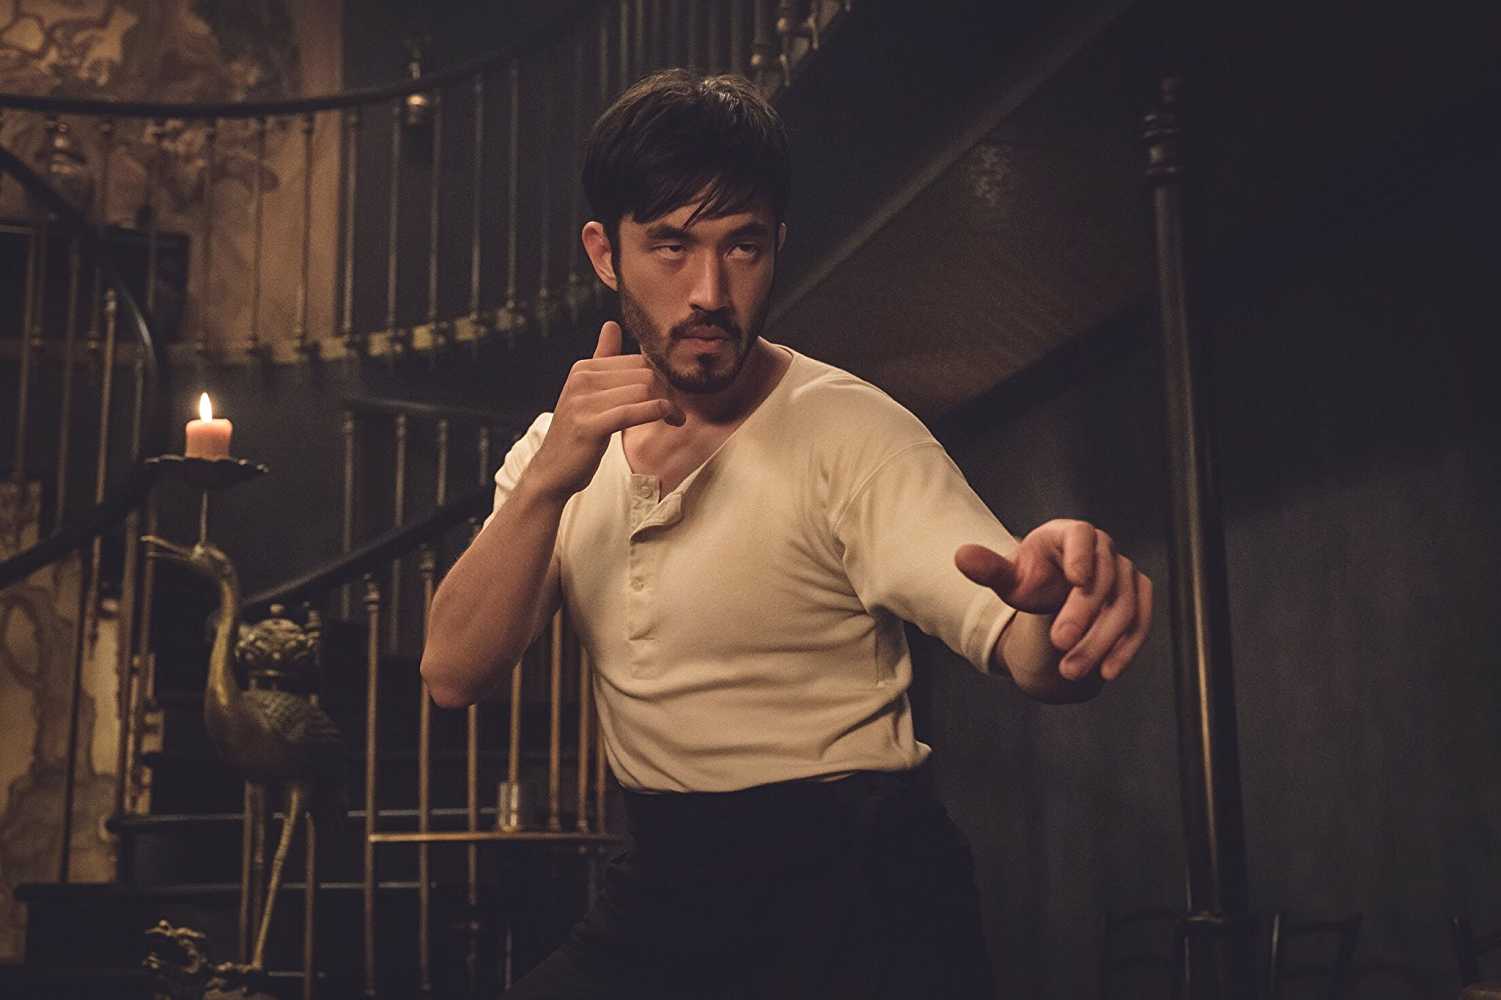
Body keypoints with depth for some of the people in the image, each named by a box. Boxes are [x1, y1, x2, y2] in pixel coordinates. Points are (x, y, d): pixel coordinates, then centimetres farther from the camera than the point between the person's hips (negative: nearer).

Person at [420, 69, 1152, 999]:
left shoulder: (848, 432, -14)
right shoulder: (559, 450, 1)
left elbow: (1022, 645, -25)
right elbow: (453, 677, -9)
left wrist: (1063, 614, -48)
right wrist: (548, 483, -23)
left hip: (852, 890, -3)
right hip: (665, 882, 4)